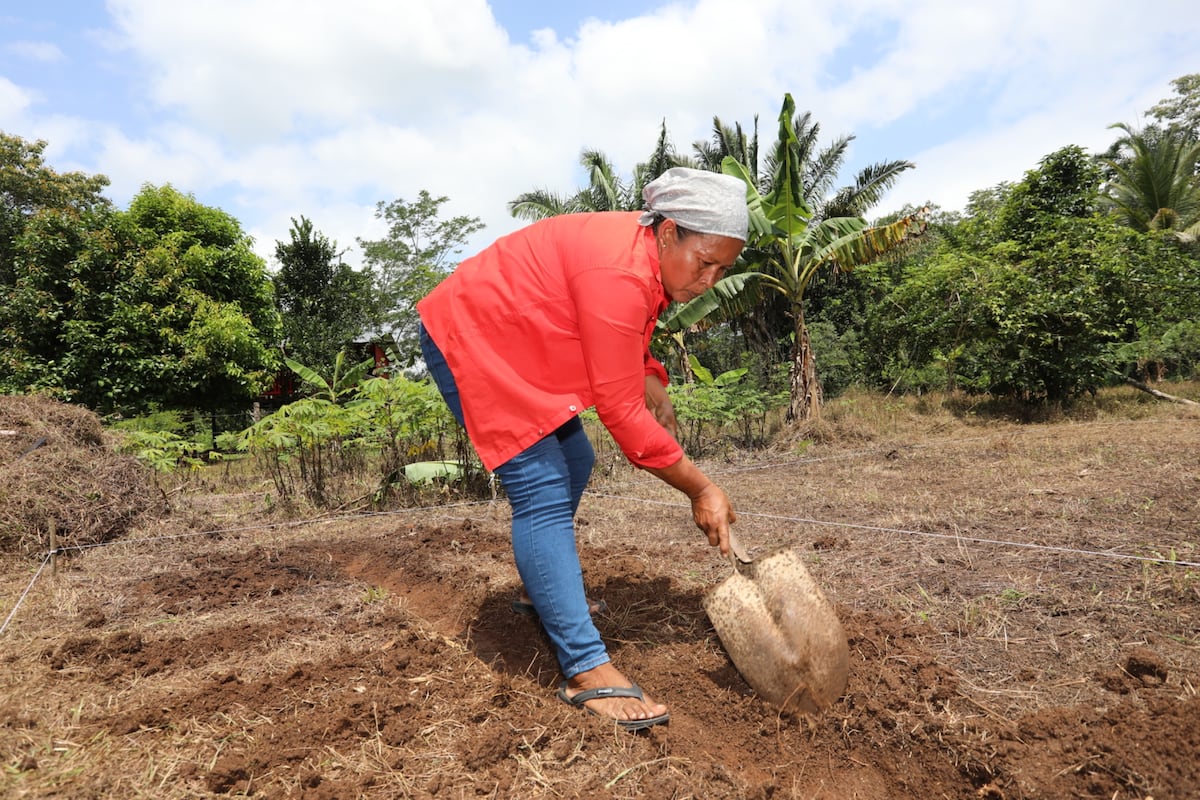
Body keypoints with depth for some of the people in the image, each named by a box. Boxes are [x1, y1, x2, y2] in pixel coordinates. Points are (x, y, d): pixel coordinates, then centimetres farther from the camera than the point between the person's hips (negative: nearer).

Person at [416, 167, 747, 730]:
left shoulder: (648, 257, -1)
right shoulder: (619, 273, -31)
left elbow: (623, 343, 16)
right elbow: (620, 410, -28)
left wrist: (651, 380, -6)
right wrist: (700, 489, -21)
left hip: (511, 343, 10)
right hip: (469, 340, -10)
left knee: (573, 462, 15)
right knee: (543, 490, -18)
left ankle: (544, 588, 33)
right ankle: (586, 671, -16)